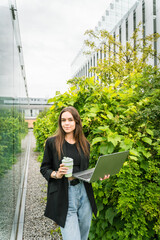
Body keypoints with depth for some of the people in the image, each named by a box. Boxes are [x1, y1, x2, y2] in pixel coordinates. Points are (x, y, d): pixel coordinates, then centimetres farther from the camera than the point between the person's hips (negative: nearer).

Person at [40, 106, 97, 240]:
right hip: (64, 196, -4)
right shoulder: (52, 142, -4)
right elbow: (44, 169, 0)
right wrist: (56, 174, -18)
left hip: (84, 193, 4)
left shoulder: (84, 144, 7)